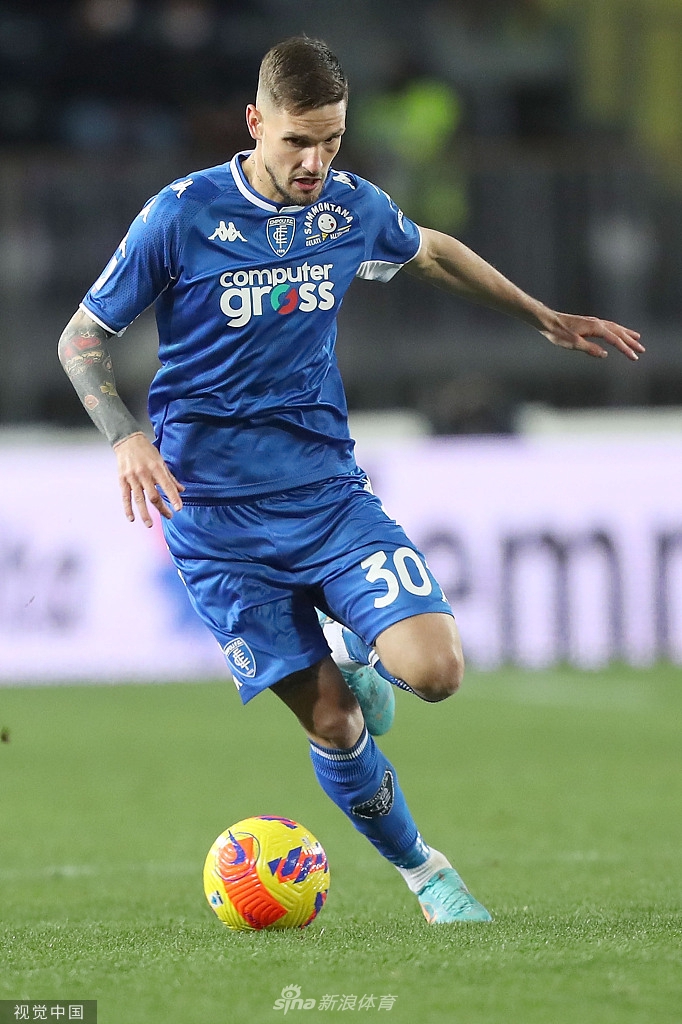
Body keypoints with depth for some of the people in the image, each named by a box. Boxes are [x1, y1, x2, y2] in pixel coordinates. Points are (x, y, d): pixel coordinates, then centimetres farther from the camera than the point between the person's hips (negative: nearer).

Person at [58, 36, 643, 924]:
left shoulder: (353, 208, 2)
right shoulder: (182, 215, -10)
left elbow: (432, 252, 26)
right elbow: (82, 339, -2)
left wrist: (542, 317, 32)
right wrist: (126, 435, -19)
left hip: (327, 488, 3)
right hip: (215, 512, -3)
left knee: (435, 671, -18)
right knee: (333, 724, -7)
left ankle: (355, 655, 18)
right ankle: (419, 868, 18)